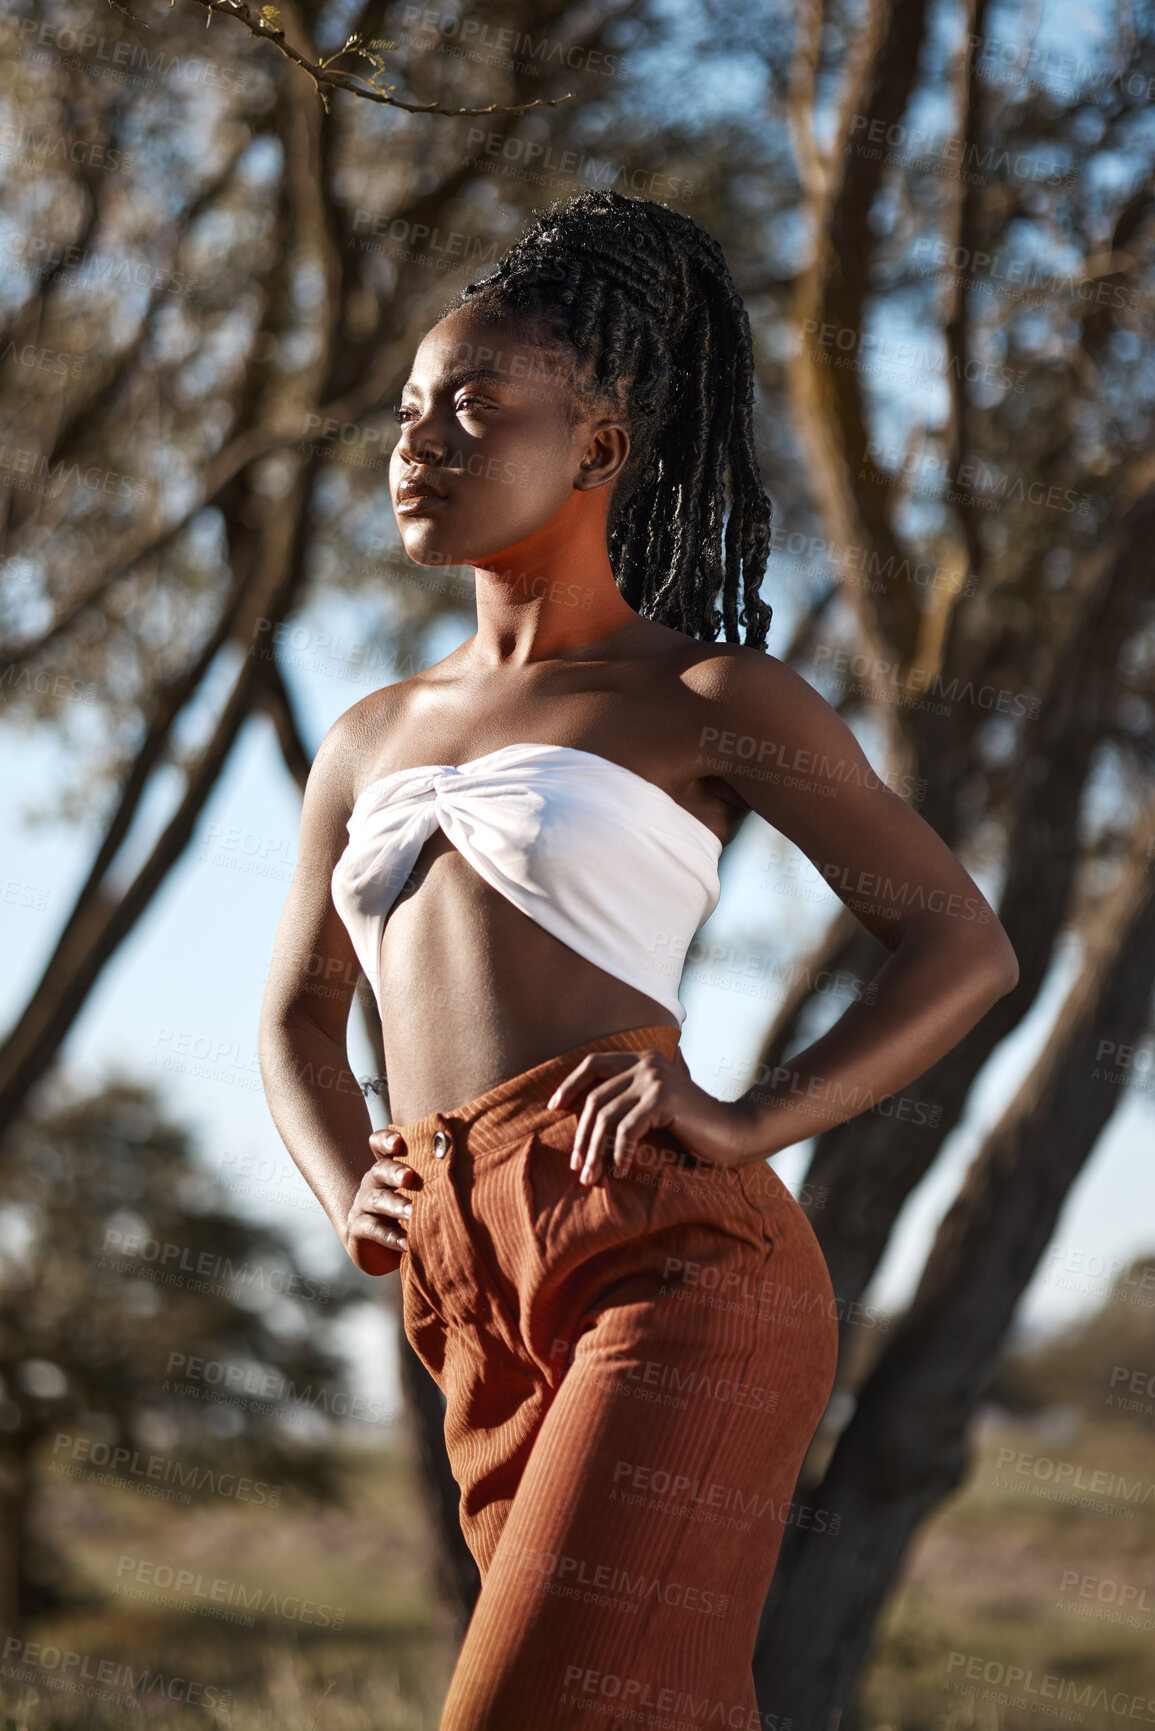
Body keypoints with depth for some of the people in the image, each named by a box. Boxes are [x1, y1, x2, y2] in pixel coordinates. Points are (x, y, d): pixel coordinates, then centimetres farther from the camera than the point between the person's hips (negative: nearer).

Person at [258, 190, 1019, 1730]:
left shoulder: (710, 697, 9)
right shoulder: (373, 739, 25)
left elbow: (965, 945, 5)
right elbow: (298, 1021, 34)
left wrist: (744, 1123, -11)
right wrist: (352, 1202, 12)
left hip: (679, 1269, -5)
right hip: (486, 1327, 6)